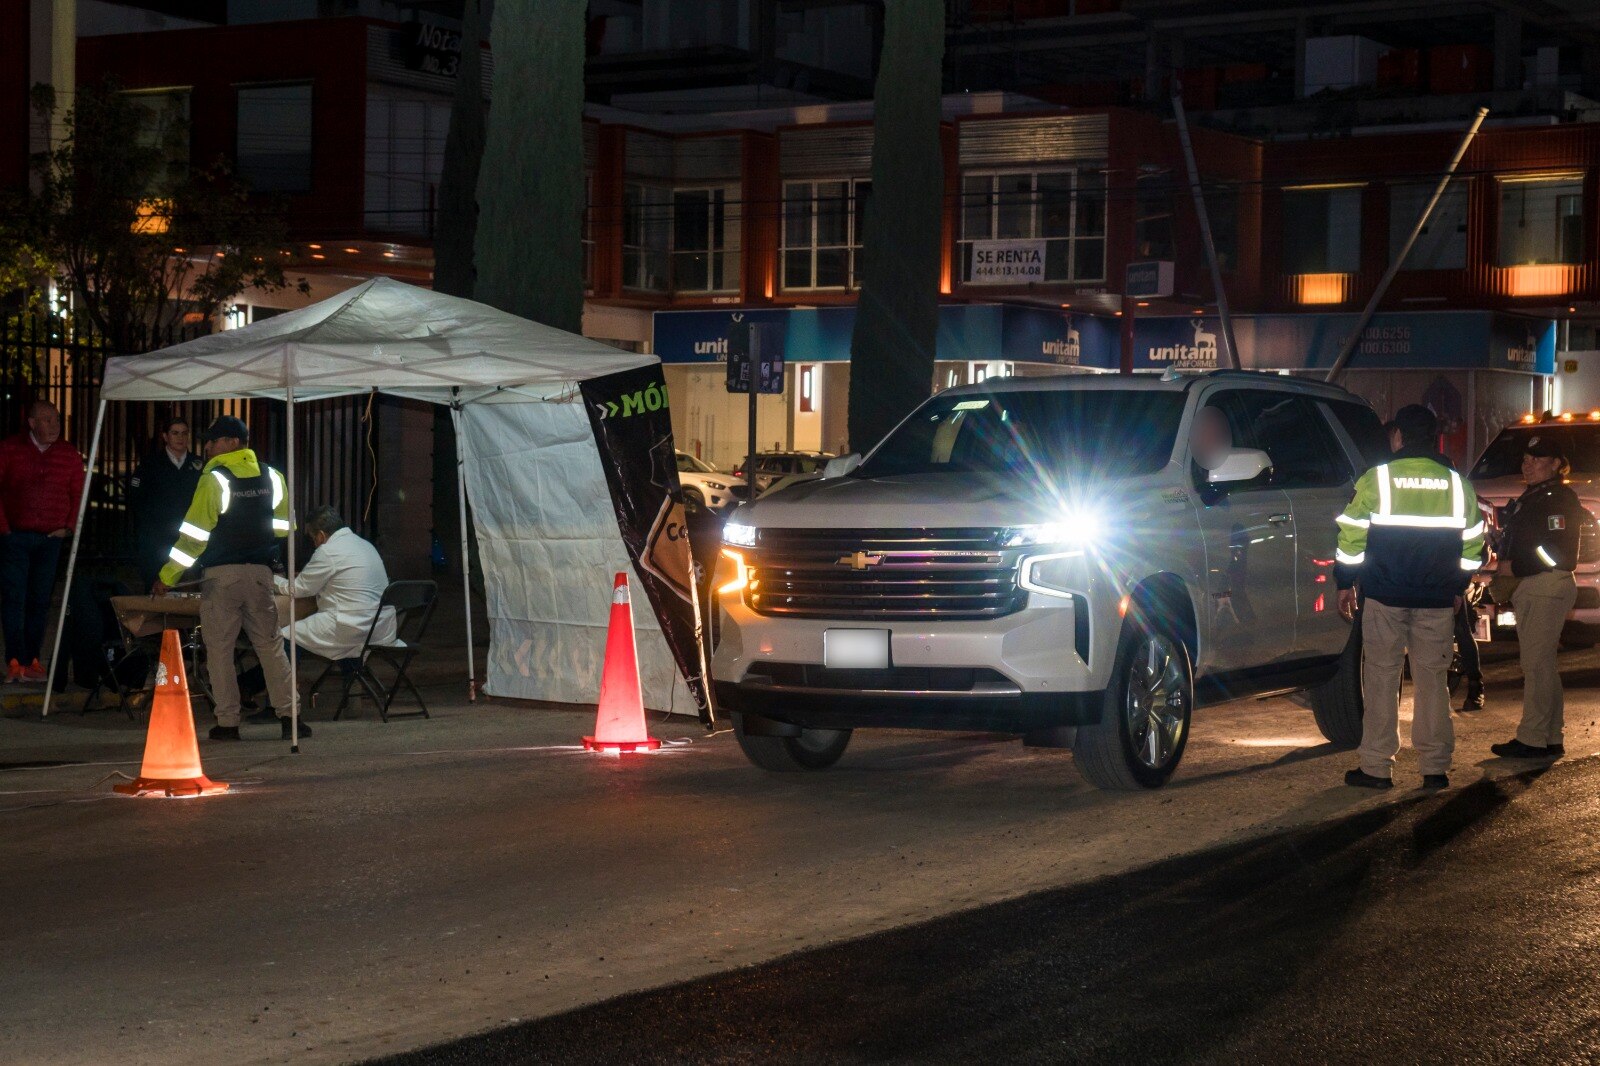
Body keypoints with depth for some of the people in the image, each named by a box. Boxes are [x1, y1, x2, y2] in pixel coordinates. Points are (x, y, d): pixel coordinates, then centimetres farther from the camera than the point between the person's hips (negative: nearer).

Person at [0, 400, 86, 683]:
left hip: (52, 539, 2)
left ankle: (32, 660, 9)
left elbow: (78, 495, 10)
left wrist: (68, 527, -1)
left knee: (40, 601, 4)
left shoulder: (70, 455, 6)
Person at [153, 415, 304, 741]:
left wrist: (167, 577, -3)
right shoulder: (272, 477, 5)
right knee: (270, 645, 8)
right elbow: (283, 526, 13)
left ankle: (227, 723, 1)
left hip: (221, 576, -4)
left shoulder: (213, 480, -9)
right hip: (261, 573, 4)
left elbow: (194, 534, -10)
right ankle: (288, 716, 0)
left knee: (219, 649, 3)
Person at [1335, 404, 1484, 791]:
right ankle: (1435, 767, 8)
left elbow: (1351, 537, -4)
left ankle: (1377, 767, 4)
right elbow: (1473, 545, 11)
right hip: (1437, 600, 3)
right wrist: (1457, 587, 22)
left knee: (1381, 679, 4)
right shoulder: (1457, 484, 5)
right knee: (1433, 679, 8)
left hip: (1384, 598, -2)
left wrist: (1345, 583, 7)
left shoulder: (1376, 479, -5)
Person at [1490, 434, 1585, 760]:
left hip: (1549, 585, -10)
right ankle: (1551, 738, 16)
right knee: (1541, 664, 12)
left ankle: (1531, 739, -12)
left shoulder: (1560, 497, -9)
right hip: (1529, 587, 10)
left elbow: (1556, 548, -18)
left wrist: (1515, 567, -14)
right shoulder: (1529, 498, 21)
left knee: (1537, 663, -12)